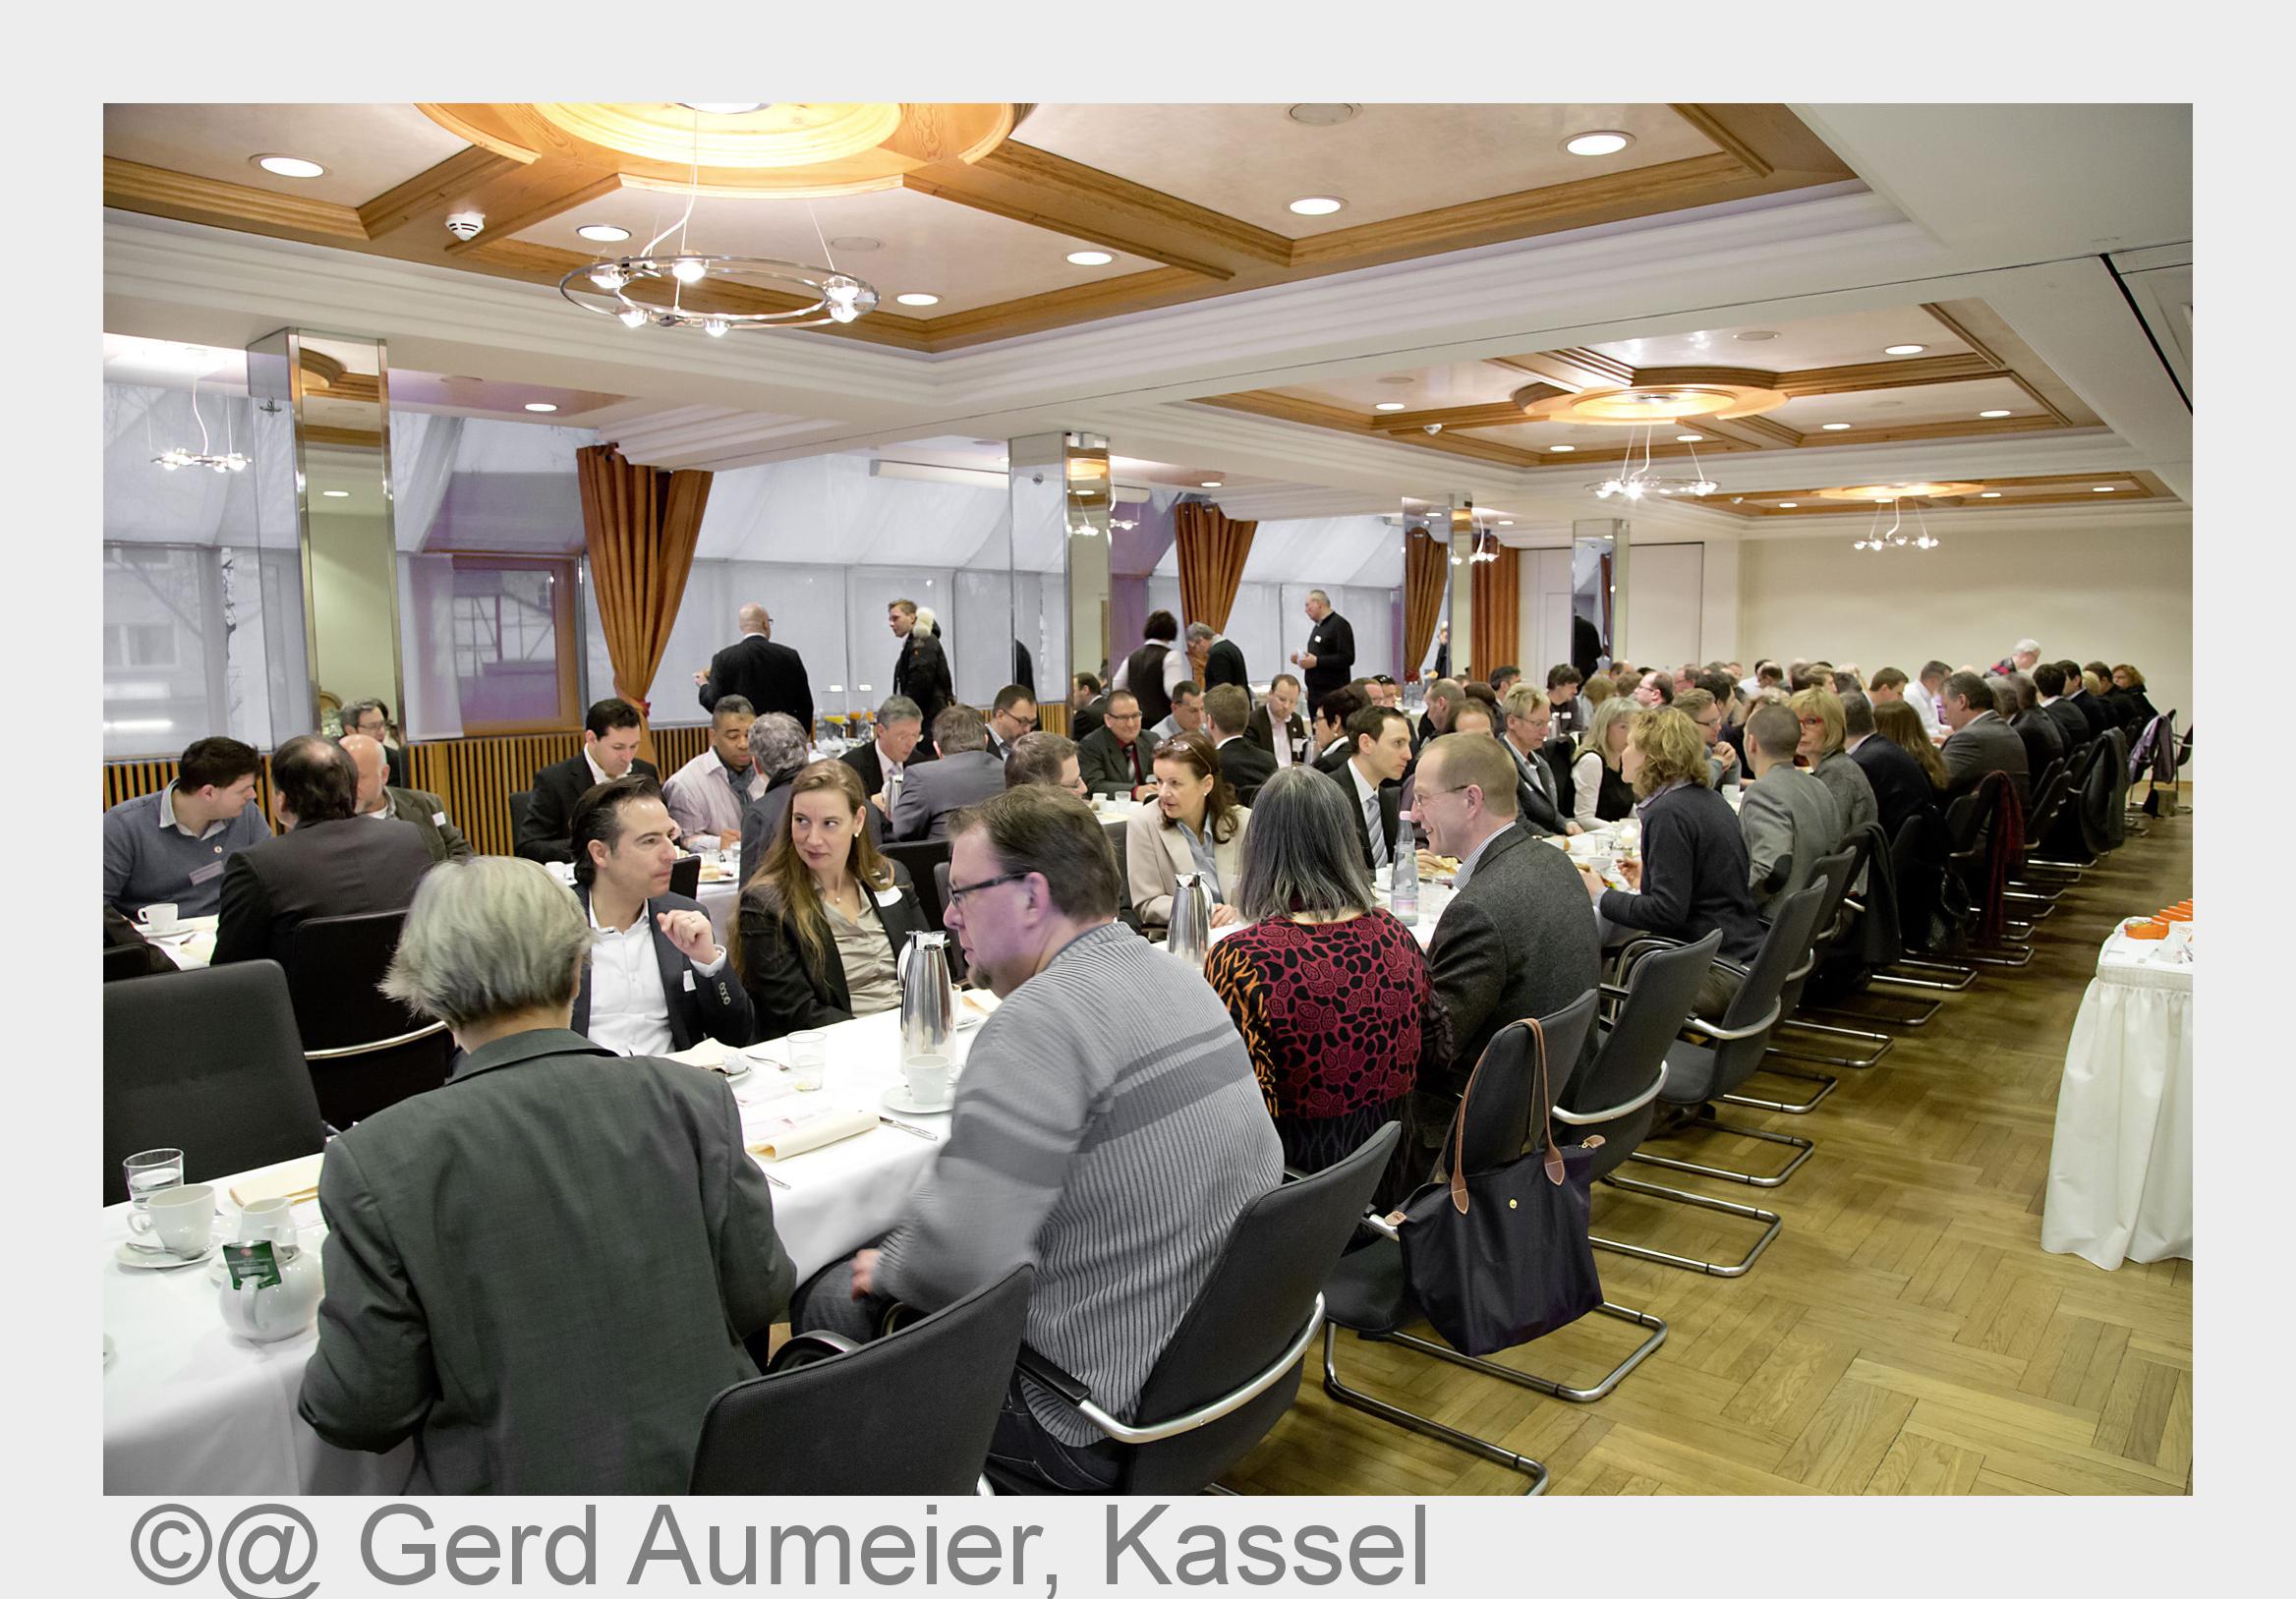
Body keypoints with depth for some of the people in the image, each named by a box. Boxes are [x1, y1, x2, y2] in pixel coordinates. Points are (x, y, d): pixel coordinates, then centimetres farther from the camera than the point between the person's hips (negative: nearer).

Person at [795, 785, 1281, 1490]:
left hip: (1098, 1421, -9)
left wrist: (887, 1266, -7)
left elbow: (956, 1256, -32)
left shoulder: (1042, 1018, -25)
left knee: (827, 1298, 6)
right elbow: (1264, 1164, 12)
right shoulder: (1184, 982, 3)